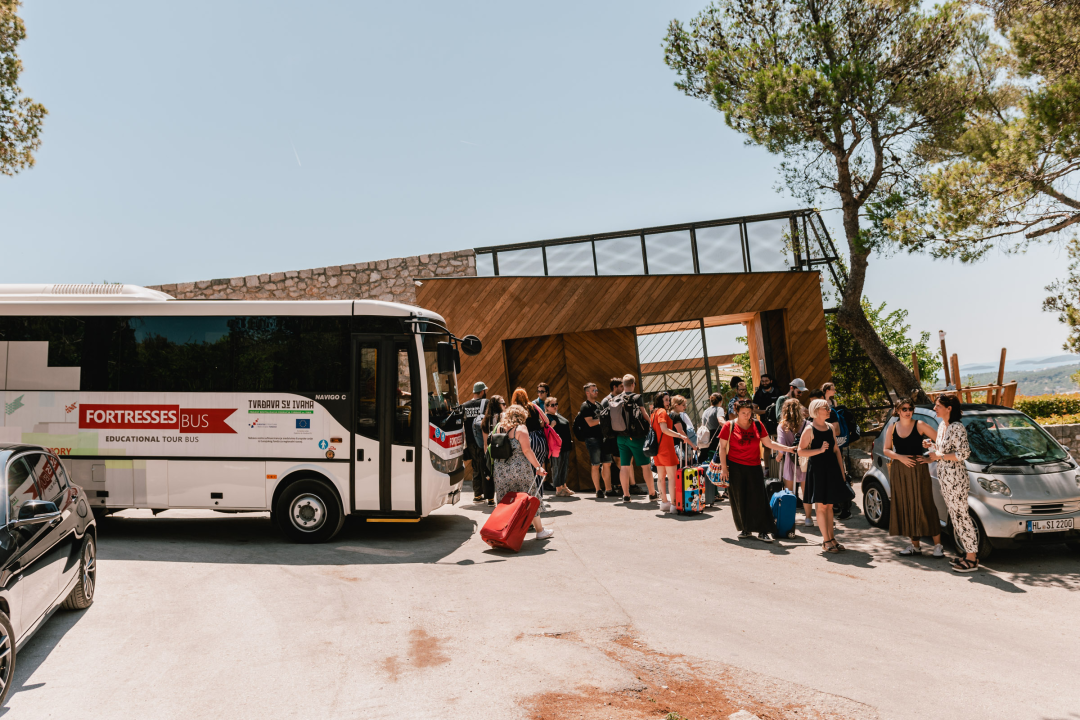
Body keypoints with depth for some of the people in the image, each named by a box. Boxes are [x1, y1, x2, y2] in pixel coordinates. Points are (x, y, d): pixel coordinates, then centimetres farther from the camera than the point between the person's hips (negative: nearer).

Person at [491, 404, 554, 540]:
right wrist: (538, 467, -9)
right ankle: (540, 530, 15)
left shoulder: (499, 428, 9)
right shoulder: (520, 429, -7)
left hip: (500, 468, 5)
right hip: (520, 468, -4)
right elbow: (526, 450, -13)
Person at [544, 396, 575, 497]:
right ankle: (558, 489, 7)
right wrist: (551, 425, -32)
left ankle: (564, 486, 24)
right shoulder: (548, 417, -11)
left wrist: (570, 441, 24)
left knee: (564, 467, 14)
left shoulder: (558, 415, 15)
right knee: (557, 467, -1)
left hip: (566, 446, 9)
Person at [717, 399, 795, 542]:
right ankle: (746, 529, 17)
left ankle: (763, 531, 4)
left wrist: (788, 448, 1)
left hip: (754, 467, 2)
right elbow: (722, 447, -1)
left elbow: (768, 443, 9)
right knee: (739, 500, 4)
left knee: (758, 499, -2)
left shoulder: (757, 425, 5)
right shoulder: (729, 426, -3)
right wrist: (724, 467, -6)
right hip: (735, 467, -2)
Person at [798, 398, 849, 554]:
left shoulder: (830, 427, 12)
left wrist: (842, 471, 12)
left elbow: (836, 450, 15)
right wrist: (820, 450, -21)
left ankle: (831, 538, 20)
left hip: (832, 468, 6)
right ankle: (826, 541, 6)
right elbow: (801, 451, -12)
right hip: (817, 469, -6)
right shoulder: (810, 429, -8)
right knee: (821, 505, 0)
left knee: (830, 505, 12)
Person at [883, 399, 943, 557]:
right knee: (906, 507, 6)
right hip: (899, 471, 4)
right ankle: (915, 545, 15)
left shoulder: (919, 425, -1)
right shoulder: (892, 428, 9)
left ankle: (937, 545, 2)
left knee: (924, 505, -6)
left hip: (918, 469, -3)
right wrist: (900, 457, -9)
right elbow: (887, 450, 7)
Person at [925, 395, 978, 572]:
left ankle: (972, 559, 2)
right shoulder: (942, 426, 13)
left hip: (956, 477, -9)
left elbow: (963, 453, -21)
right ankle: (968, 553, 21)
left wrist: (939, 456, -17)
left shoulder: (957, 428, -15)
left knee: (961, 515, -5)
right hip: (944, 477, 10)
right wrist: (931, 446, 8)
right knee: (955, 516, 13)